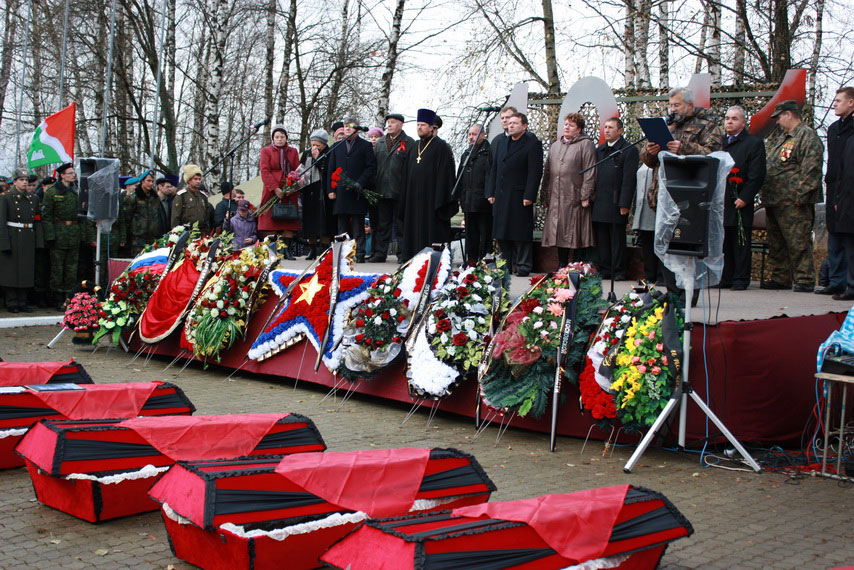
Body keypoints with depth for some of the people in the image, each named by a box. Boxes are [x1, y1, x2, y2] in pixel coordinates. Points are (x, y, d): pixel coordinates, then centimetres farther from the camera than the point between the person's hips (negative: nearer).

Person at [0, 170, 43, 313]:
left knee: (26, 270, 5)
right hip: (12, 238, -4)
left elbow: (37, 220, 12)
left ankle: (22, 302, 12)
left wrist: (38, 241, 4)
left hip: (28, 238, 4)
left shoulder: (33, 198, 11)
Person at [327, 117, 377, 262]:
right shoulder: (337, 147, 17)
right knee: (342, 227, 5)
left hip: (358, 194, -4)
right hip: (340, 193, 4)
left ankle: (359, 254, -2)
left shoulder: (366, 146, 6)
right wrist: (331, 189, 6)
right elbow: (331, 170, 16)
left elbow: (371, 168, -1)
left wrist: (359, 183, -12)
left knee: (358, 227, -3)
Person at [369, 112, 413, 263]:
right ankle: (379, 253, 13)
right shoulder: (380, 143, 16)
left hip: (400, 192, -5)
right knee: (382, 223, 9)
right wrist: (374, 188, 8)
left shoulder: (409, 143, -1)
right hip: (382, 191, 5)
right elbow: (373, 166, 16)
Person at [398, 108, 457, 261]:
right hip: (413, 199, 7)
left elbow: (444, 174, -10)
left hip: (431, 198, -7)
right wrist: (405, 201, 12)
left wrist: (440, 201, -16)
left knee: (432, 232, -6)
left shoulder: (441, 147, -4)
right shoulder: (414, 148, 16)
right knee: (414, 231, 8)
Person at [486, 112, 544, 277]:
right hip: (501, 197, 7)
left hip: (520, 197, -7)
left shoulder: (532, 143, -5)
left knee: (521, 233, -4)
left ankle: (523, 266, 3)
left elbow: (535, 172, -11)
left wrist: (529, 196, -16)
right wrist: (491, 193, 10)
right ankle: (507, 265, 18)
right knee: (502, 234, 9)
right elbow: (494, 169, 18)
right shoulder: (501, 142, 16)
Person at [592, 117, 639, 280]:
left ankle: (618, 271, 6)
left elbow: (629, 179, -9)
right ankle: (604, 269, 15)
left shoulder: (629, 150, -3)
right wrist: (592, 197, 10)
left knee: (617, 239, -1)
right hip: (599, 204, 6)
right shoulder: (600, 150, 18)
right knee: (601, 238, 8)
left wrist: (624, 204, -15)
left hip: (616, 203, -6)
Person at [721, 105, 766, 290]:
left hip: (739, 204, -5)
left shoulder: (754, 143, 0)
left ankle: (740, 279, 3)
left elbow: (756, 176, -6)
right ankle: (725, 278, 14)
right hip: (720, 203, 5)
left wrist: (744, 198, -14)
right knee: (722, 242, 7)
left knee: (740, 243, -2)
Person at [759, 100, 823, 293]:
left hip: (793, 203, -10)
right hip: (774, 201, 10)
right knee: (776, 242, 13)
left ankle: (804, 280, -4)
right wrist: (766, 194, 21)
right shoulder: (780, 138, 22)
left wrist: (800, 195, -20)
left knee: (798, 242, -8)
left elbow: (811, 170, -16)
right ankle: (781, 278, 20)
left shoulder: (807, 136, -7)